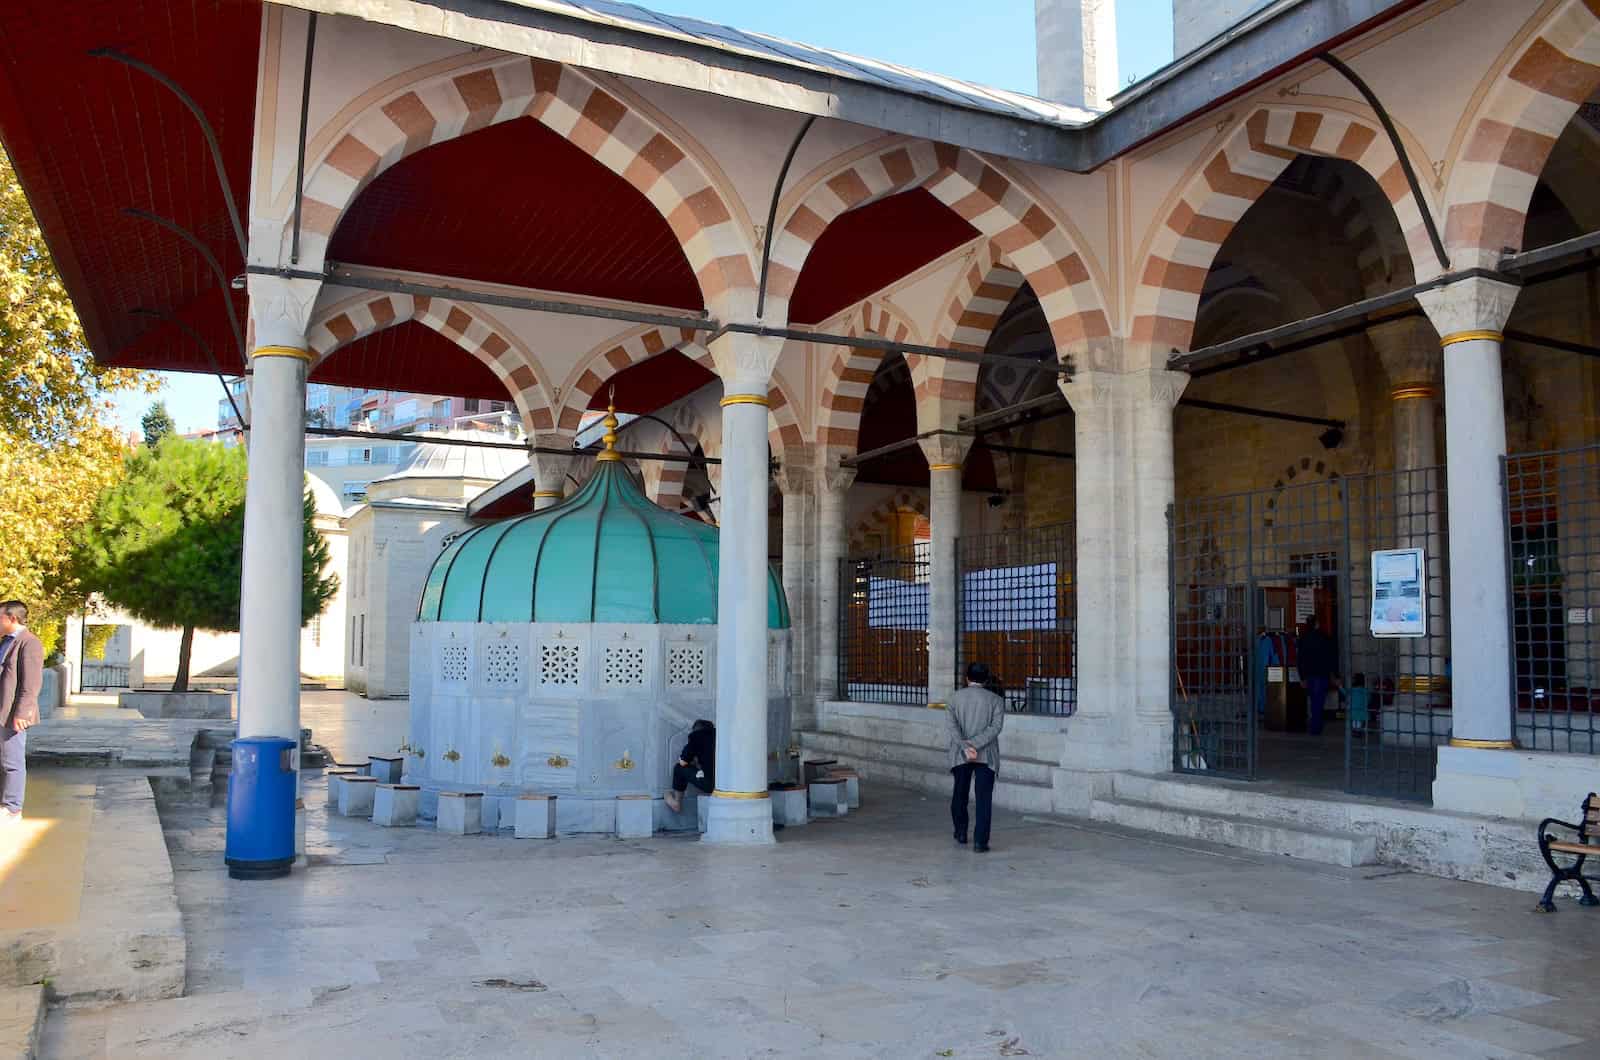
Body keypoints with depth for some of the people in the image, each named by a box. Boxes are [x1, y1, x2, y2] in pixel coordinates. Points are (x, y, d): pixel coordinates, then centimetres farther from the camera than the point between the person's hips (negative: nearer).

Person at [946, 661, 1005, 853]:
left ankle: (960, 832, 32)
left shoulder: (954, 698, 5)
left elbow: (951, 725, -10)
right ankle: (980, 841, -8)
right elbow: (996, 727, -11)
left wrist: (965, 746, -16)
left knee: (960, 794, 20)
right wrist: (975, 744, -14)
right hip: (986, 756, -2)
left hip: (960, 755, 2)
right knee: (984, 799, 0)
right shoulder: (996, 700, 2)